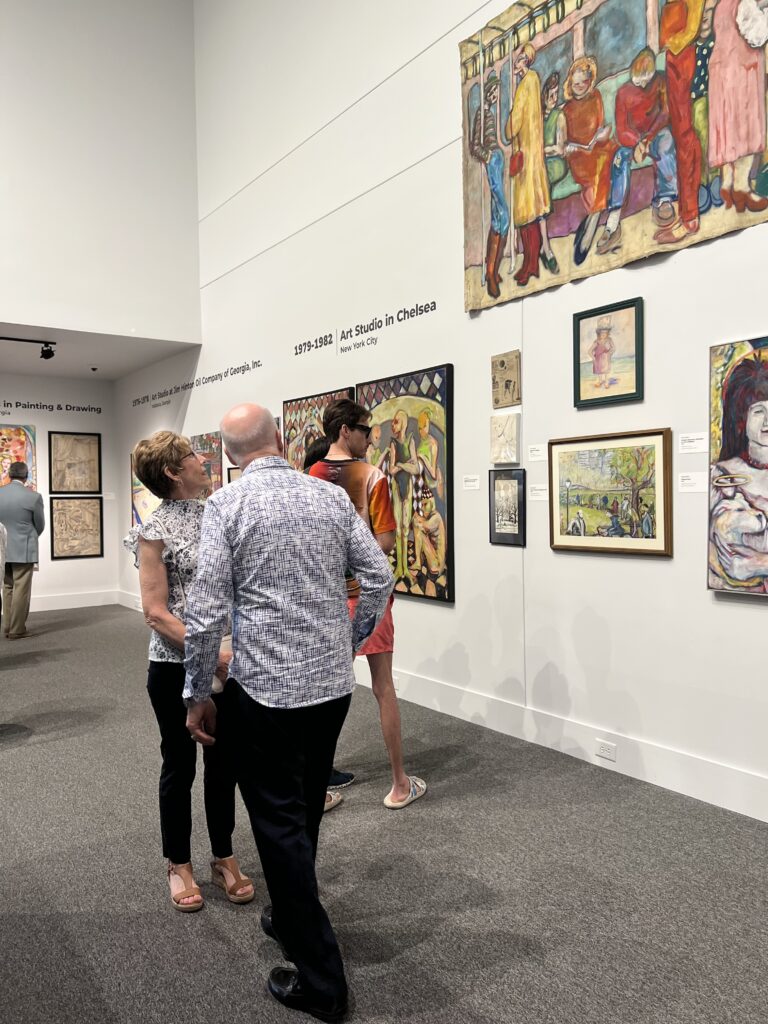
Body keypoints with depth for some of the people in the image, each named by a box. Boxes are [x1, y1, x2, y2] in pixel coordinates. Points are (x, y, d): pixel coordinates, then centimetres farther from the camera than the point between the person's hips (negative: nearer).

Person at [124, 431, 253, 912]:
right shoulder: (155, 531, -11)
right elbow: (156, 613, -15)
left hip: (228, 661, 5)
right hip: (177, 667, -5)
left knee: (225, 763, 15)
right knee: (180, 767, 12)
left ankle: (225, 858, 33)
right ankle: (180, 865, 32)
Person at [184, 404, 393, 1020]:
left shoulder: (227, 505, -11)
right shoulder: (332, 496, 1)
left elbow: (208, 611, -14)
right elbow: (379, 579, 1)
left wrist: (198, 695, -2)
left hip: (267, 690, -5)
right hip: (333, 685, 5)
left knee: (280, 825, 8)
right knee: (305, 813, 23)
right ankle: (291, 917, 44)